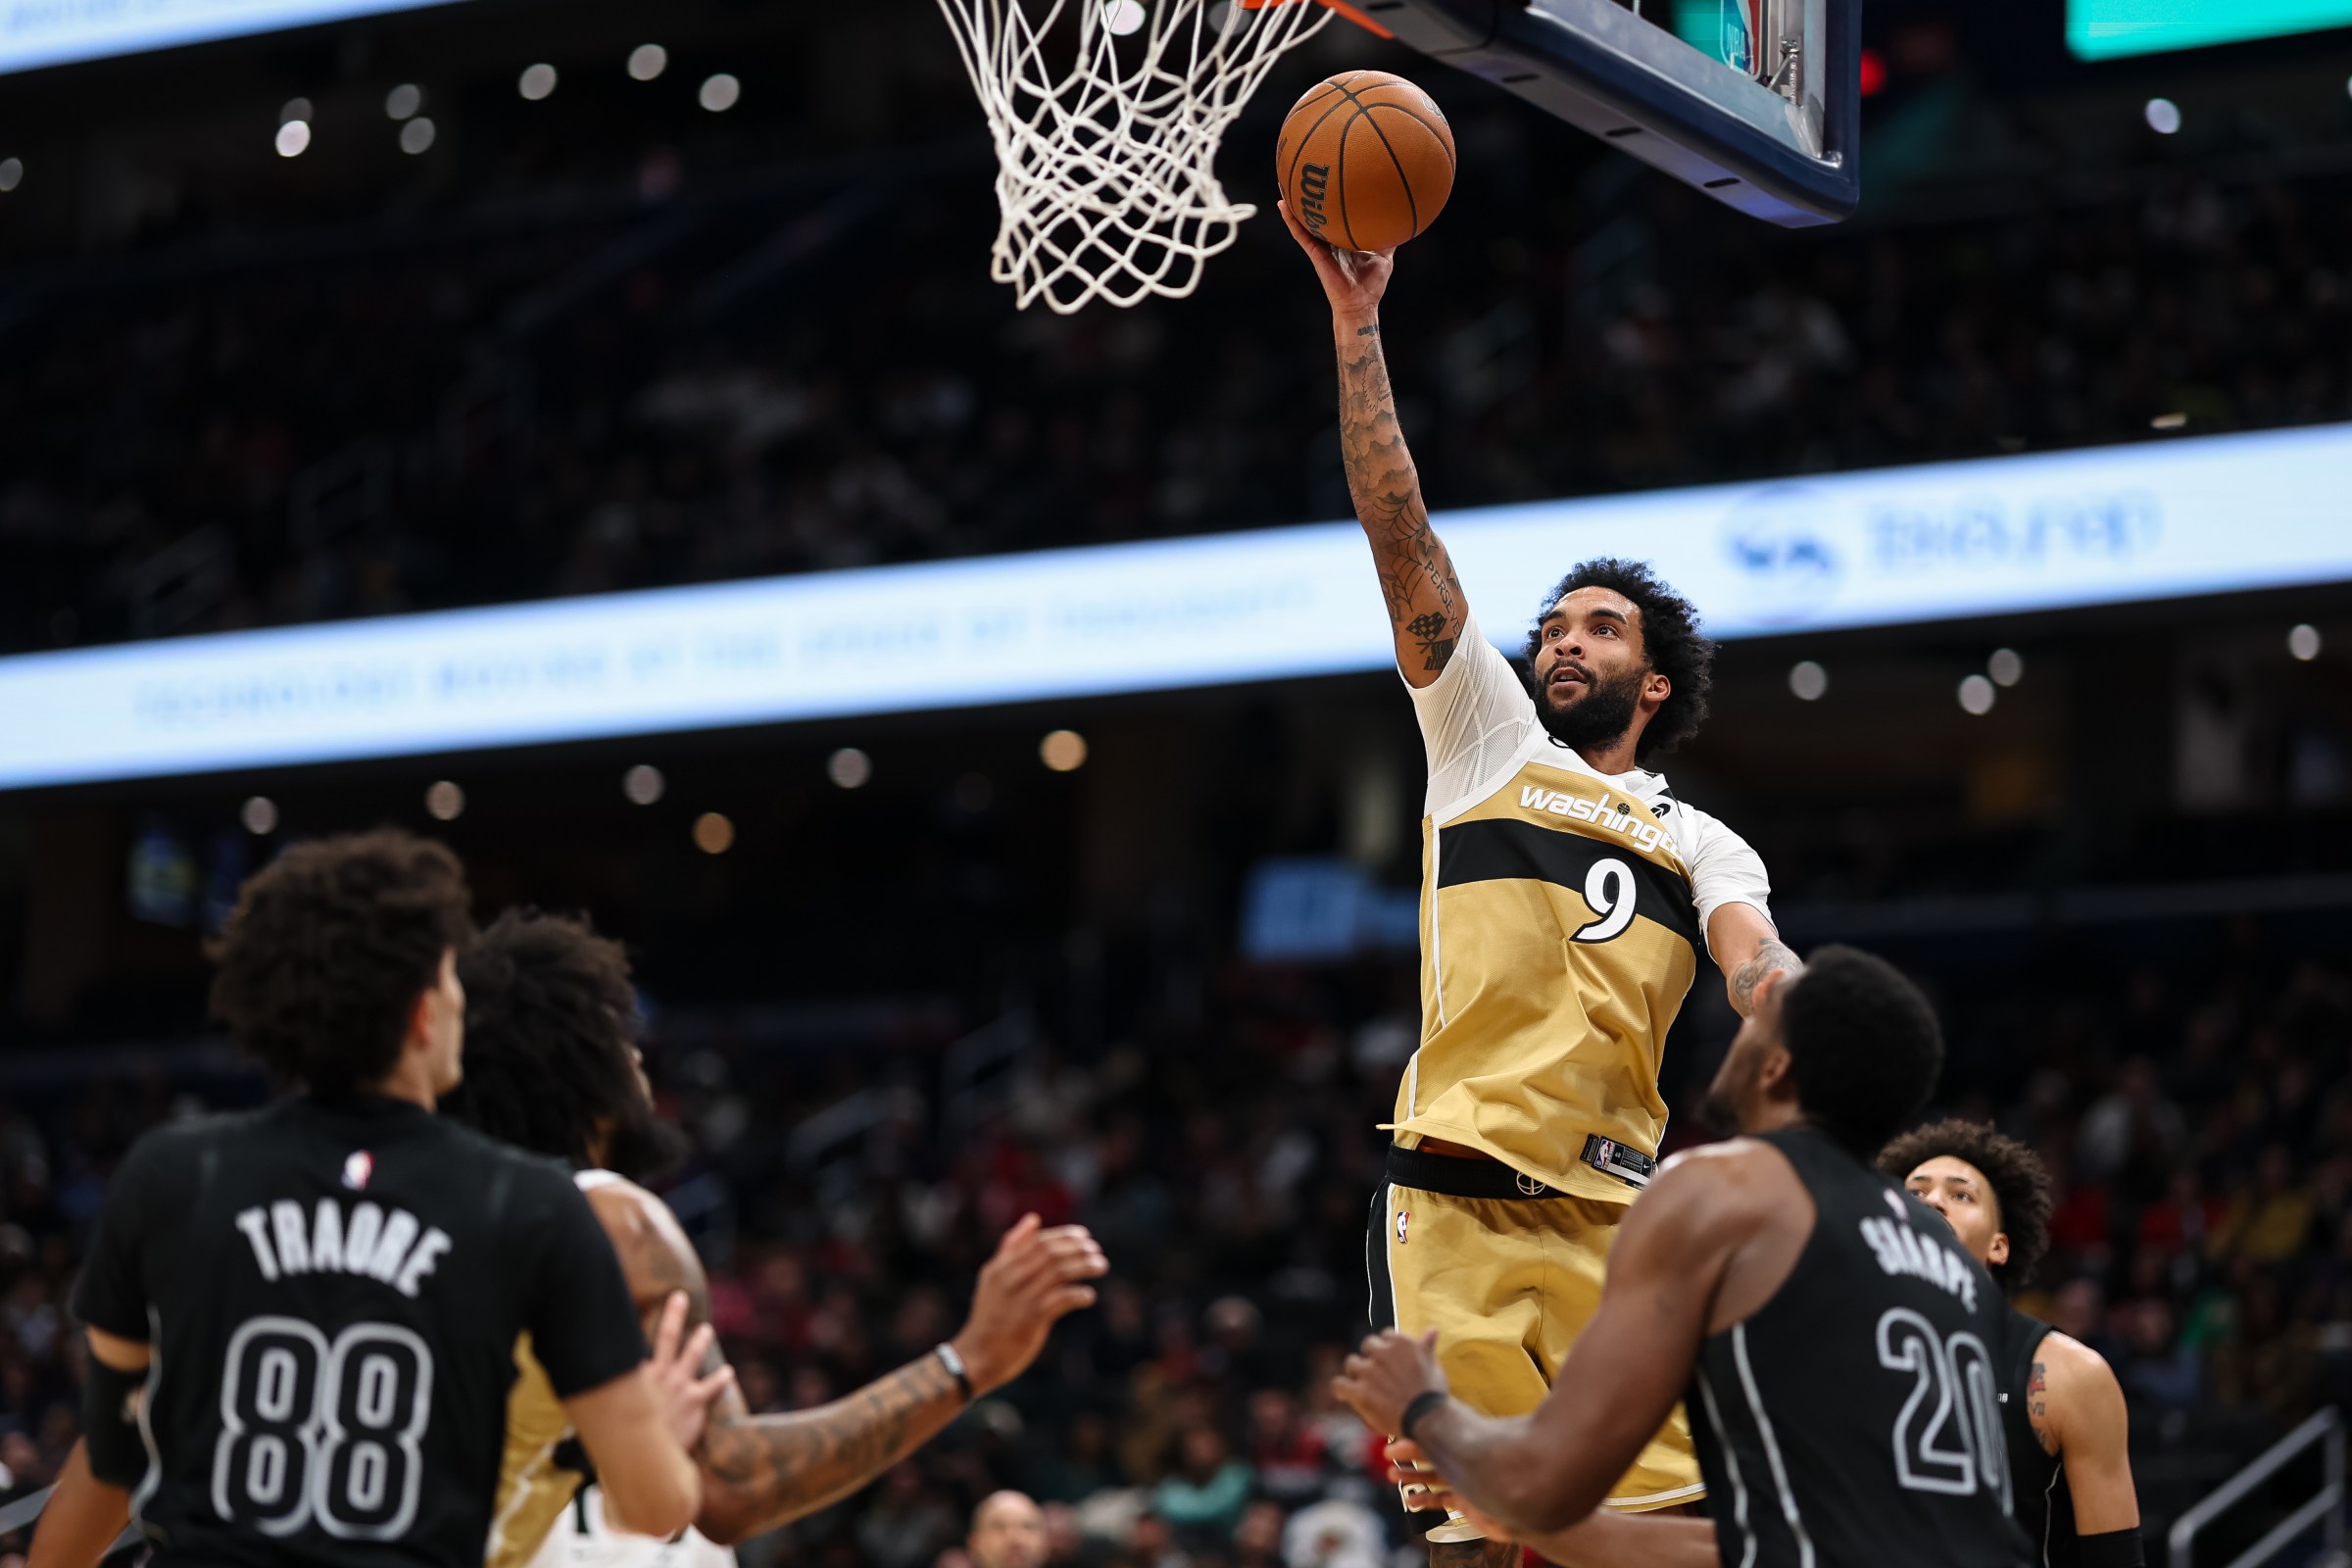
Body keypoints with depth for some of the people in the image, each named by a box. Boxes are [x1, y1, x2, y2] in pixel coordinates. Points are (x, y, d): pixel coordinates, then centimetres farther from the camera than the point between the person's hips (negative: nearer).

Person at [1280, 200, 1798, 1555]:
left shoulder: (1701, 846, 20)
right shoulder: (1486, 737, 16)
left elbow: (1758, 962, 0)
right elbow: (1403, 538, 8)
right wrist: (1358, 326, 0)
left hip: (1621, 1218, 2)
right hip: (1465, 1206, -2)